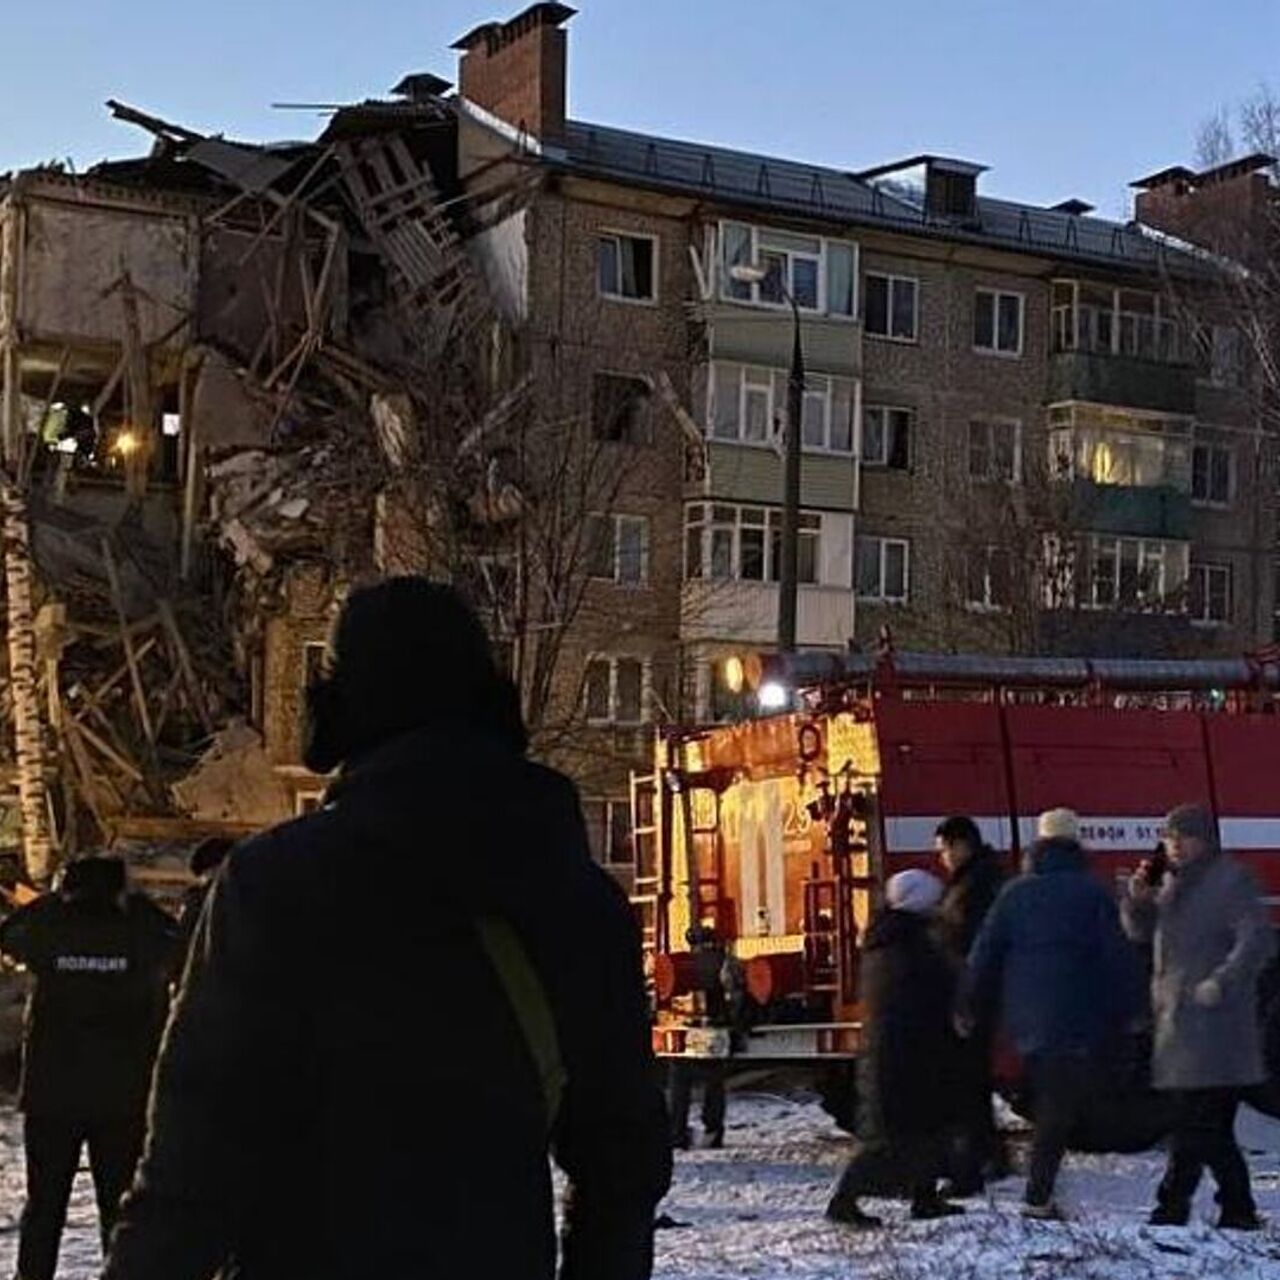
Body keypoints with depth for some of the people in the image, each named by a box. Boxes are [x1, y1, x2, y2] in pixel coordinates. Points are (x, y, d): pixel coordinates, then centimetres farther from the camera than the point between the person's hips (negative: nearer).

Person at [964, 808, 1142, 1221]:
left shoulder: (1015, 893, 5)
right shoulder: (1091, 893, -4)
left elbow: (985, 956, 5)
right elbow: (1118, 956, -4)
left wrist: (971, 1009, 13)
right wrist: (1126, 1012, 4)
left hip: (1025, 1019, 4)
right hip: (1079, 1020, -4)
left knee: (1048, 1103, 18)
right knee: (1062, 1108, 0)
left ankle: (1040, 1190, 16)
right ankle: (1039, 1197, -4)